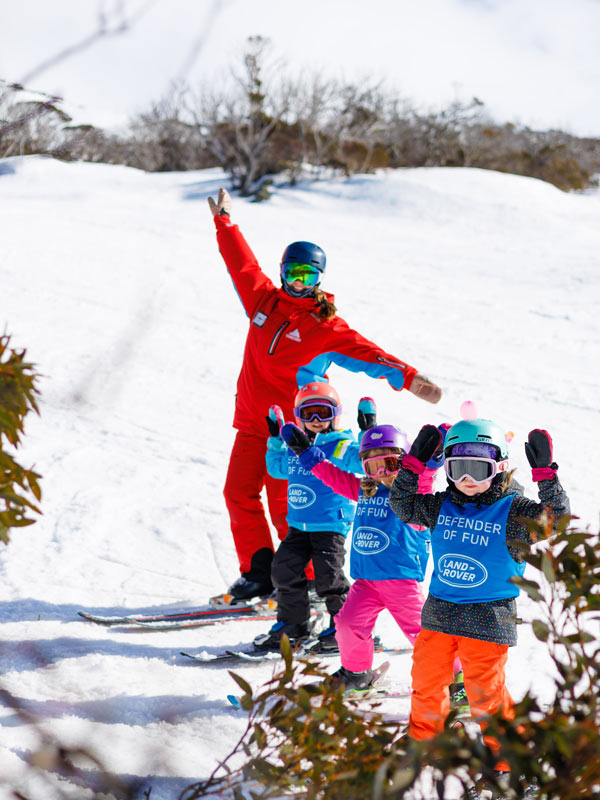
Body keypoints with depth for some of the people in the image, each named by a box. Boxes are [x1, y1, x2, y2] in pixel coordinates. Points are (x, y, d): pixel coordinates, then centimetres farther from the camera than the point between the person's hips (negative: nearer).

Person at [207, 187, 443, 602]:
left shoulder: (327, 329, -5)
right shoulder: (264, 300, 9)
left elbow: (366, 354, -15)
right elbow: (244, 265, 22)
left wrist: (406, 377, -30)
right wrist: (225, 223, 30)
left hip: (292, 427, -5)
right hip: (252, 422, 5)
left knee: (285, 505, -11)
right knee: (240, 494, 0)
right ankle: (259, 572, 11)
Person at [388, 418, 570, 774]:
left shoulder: (512, 510, -8)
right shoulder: (442, 507, 5)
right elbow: (403, 504, 14)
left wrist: (547, 476, -29)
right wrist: (414, 463, 4)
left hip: (488, 619, -5)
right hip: (439, 611, 5)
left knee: (485, 691, -4)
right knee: (427, 679, 15)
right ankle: (423, 738, 37)